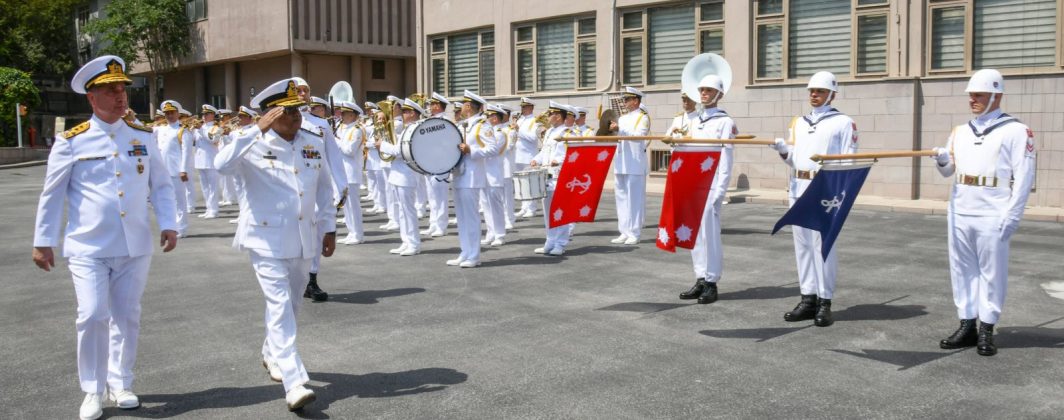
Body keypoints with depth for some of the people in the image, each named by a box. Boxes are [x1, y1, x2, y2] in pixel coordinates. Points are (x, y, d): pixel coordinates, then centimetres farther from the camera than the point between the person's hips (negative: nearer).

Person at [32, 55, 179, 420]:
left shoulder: (143, 137, 5)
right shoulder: (71, 141, -2)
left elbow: (161, 185, 9)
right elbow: (52, 194, 2)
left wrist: (168, 224, -2)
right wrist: (43, 241, 2)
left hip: (134, 246, 3)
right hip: (88, 247, -2)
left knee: (127, 317, 10)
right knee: (92, 316, -8)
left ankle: (120, 383, 26)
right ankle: (92, 391, 10)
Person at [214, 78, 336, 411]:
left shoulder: (314, 143, 5)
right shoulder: (254, 144, -9)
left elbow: (325, 188, 13)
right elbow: (222, 165, -28)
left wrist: (329, 228, 10)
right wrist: (257, 130, -29)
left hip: (304, 239, 5)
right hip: (267, 239, -5)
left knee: (290, 304, 19)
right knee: (280, 306, -11)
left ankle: (272, 353, 44)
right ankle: (295, 382, -13)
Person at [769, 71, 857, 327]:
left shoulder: (843, 122, 2)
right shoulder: (798, 122, 18)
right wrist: (783, 150, -1)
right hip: (799, 189, 6)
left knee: (823, 245, -6)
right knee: (802, 244, 6)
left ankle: (824, 302, 1)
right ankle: (808, 299, 13)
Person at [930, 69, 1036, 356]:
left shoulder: (1017, 131, -2)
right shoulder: (960, 132, 14)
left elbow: (1024, 177, -6)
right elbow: (949, 171, 16)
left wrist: (1011, 218, -13)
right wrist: (942, 160, -8)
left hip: (992, 217, -5)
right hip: (959, 214, 6)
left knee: (992, 272, 2)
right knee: (962, 270, 9)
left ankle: (986, 330, 10)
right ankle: (967, 326, 18)